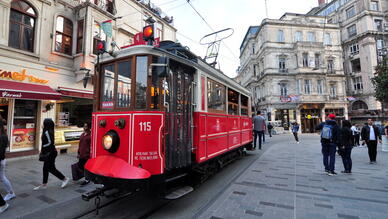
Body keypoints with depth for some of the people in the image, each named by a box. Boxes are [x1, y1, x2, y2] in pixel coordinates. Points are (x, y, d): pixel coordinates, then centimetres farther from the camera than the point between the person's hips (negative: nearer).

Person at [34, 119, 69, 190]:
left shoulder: (47, 132, -18)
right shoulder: (49, 131, 10)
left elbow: (50, 142, -24)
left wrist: (43, 146, -11)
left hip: (51, 153, -9)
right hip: (49, 153, 9)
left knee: (51, 168, -1)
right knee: (45, 168, 14)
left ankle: (65, 179, 9)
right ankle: (44, 184, 24)